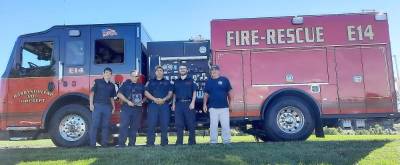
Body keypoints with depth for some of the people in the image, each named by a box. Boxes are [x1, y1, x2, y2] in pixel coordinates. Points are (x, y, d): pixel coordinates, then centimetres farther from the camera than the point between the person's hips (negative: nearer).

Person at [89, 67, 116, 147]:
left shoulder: (112, 85, 17)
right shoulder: (97, 82, 6)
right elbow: (92, 93, 2)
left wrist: (113, 107, 9)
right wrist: (91, 104, -8)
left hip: (107, 107, 4)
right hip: (97, 105, -3)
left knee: (105, 126, 5)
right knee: (95, 125, -4)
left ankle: (104, 142, 12)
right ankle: (92, 143, 0)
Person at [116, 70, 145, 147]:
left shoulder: (141, 86, 16)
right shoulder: (126, 84, 6)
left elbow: (145, 96, 24)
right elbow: (119, 94, -1)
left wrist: (142, 101, 3)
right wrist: (127, 101, -11)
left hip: (137, 109, 3)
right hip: (126, 108, -3)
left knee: (134, 127, 5)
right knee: (124, 125, -10)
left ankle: (132, 143, 12)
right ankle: (121, 143, -8)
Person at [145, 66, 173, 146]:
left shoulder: (167, 82, 17)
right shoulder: (150, 82, 15)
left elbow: (170, 93, 8)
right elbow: (146, 92, 5)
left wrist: (164, 99, -11)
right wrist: (154, 99, -10)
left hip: (164, 105, 1)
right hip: (153, 104, 0)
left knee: (164, 124, -1)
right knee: (151, 124, -6)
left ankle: (164, 143, 7)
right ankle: (150, 143, -1)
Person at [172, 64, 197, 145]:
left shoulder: (190, 80, 7)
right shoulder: (176, 82, 16)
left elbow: (194, 92, 2)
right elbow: (174, 94, 17)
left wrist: (192, 103, -9)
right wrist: (173, 104, 8)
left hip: (188, 103, -3)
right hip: (179, 104, 3)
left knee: (191, 123, -2)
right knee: (178, 124, 3)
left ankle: (192, 141, 7)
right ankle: (179, 142, 10)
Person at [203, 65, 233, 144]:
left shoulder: (225, 80, 4)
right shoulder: (208, 82, 10)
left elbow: (229, 93, 7)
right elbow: (206, 94, 13)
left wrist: (230, 104, 5)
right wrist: (204, 105, 6)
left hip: (224, 107, -1)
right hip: (213, 107, 1)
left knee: (225, 125, 0)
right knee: (213, 125, 3)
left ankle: (227, 141, 9)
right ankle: (213, 141, 11)